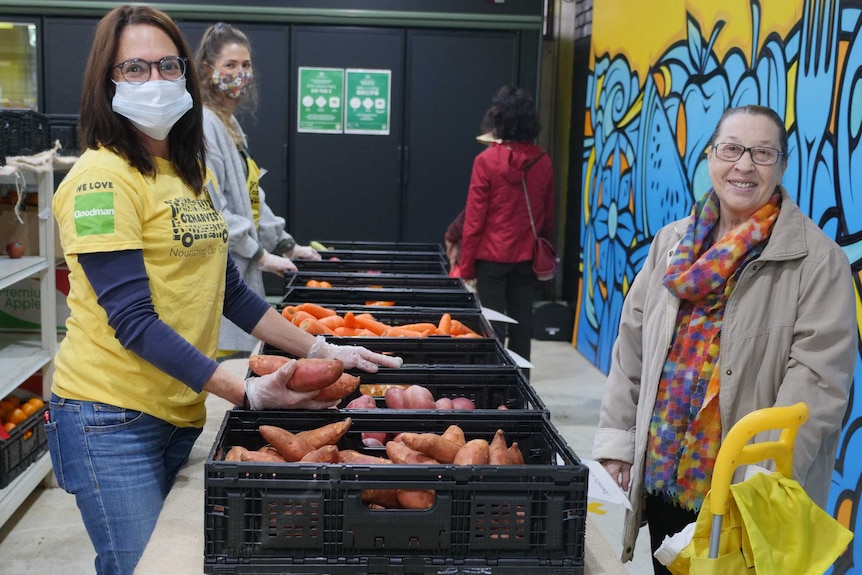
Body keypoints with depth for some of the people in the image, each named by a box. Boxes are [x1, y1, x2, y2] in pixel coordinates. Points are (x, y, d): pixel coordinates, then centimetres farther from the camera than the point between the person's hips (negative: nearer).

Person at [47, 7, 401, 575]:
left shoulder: (196, 176, 11)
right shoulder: (103, 178, -14)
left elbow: (228, 290, 15)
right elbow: (133, 321, -19)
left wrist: (323, 351, 9)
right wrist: (247, 392, -23)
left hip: (182, 412, 7)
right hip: (112, 417, -7)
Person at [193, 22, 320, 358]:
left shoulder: (229, 123, 19)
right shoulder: (202, 123, -12)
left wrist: (285, 244, 18)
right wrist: (259, 254, -15)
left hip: (239, 271, 10)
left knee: (239, 352, 8)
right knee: (222, 356, -9)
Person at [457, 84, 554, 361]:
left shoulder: (487, 160, -13)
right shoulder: (542, 162, -2)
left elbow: (474, 217, -11)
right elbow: (548, 215, 7)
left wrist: (466, 266, -3)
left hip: (492, 257, -4)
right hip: (527, 257, 4)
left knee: (493, 324, 3)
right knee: (522, 321, 13)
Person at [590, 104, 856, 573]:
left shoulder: (817, 260, -9)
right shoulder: (671, 243, 7)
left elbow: (817, 379, -16)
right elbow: (632, 348, 10)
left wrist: (769, 480, -23)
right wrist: (617, 441, 5)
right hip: (661, 479, 5)